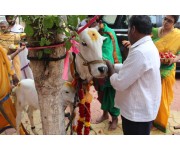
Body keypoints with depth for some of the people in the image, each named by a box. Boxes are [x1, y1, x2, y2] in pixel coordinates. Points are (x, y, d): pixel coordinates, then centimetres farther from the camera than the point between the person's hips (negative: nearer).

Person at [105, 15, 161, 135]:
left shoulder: (139, 52, -29)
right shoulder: (149, 47, 5)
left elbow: (119, 83, -25)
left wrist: (110, 68, -8)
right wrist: (113, 65, 5)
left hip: (138, 112, -9)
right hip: (143, 108, 10)